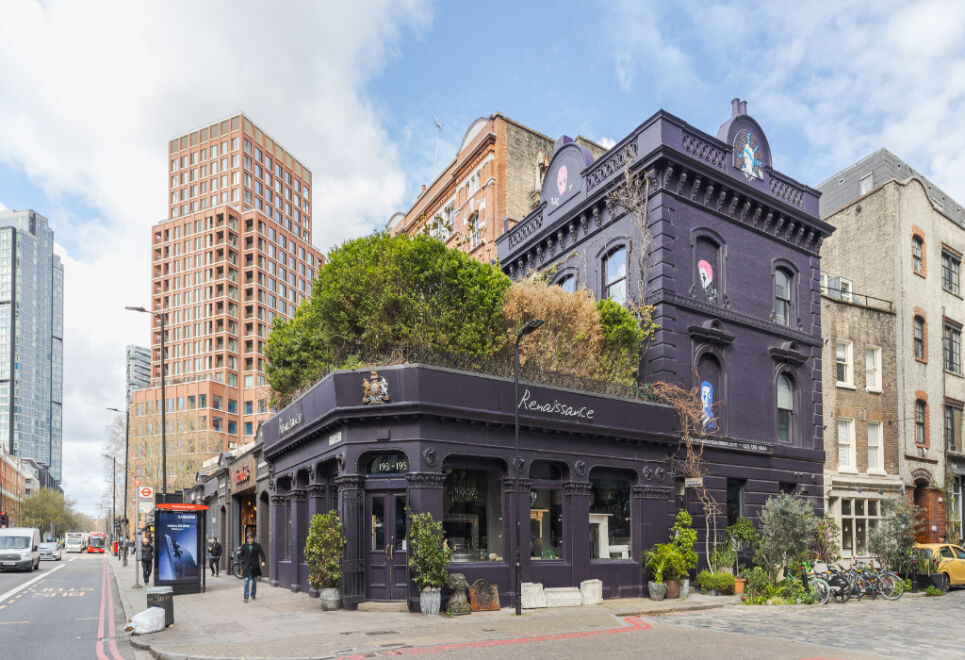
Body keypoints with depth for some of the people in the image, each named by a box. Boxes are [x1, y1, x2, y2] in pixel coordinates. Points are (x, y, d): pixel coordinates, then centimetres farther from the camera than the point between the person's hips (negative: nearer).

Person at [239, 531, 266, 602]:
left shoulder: (257, 545, 0)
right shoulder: (244, 546, 2)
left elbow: (261, 553, -4)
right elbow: (241, 555, 11)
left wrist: (263, 561, -20)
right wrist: (242, 565, 9)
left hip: (255, 566, 1)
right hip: (247, 566, -1)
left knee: (254, 581, 8)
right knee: (247, 580, -12)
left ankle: (253, 596, 21)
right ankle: (246, 597, -10)